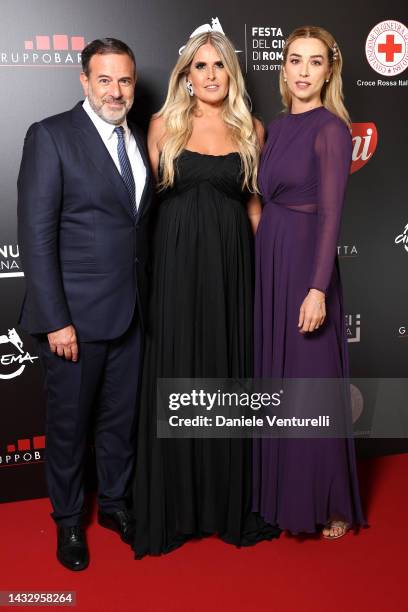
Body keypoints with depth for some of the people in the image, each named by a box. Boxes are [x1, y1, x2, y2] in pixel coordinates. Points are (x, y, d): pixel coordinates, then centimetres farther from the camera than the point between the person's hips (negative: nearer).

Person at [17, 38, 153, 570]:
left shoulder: (140, 141, 10)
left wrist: (147, 298, 6)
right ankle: (68, 520, 32)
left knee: (122, 415, 17)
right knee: (69, 421, 11)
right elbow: (36, 235, -14)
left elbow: (142, 224, 12)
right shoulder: (51, 136, -9)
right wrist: (56, 320, -17)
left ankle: (115, 502, 39)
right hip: (76, 313, -5)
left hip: (131, 311, 5)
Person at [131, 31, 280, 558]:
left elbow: (253, 202, 13)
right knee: (175, 378, 3)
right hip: (176, 263, -1)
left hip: (232, 264, 2)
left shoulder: (250, 130, 8)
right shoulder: (164, 126, 4)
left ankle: (229, 499, 24)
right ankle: (173, 505, 19)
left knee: (229, 373, 7)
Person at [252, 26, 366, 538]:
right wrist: (266, 260, 12)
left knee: (312, 385, 1)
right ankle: (281, 490, 31)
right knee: (275, 379, 14)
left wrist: (318, 288, -22)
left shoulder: (331, 128, -10)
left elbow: (331, 213, -16)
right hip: (269, 259, 8)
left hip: (306, 261, -7)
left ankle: (328, 503, 20)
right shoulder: (277, 127, 13)